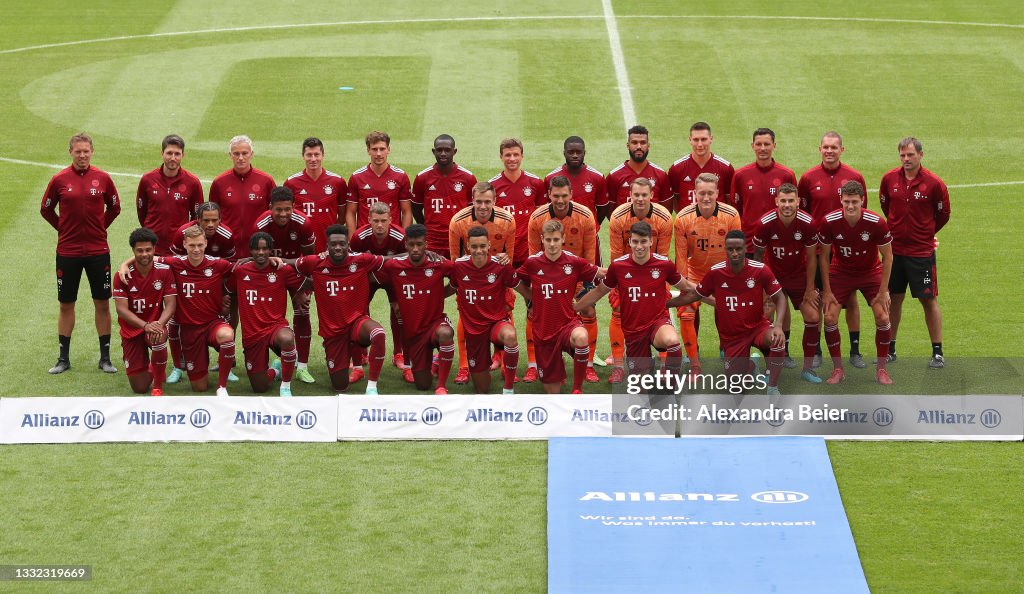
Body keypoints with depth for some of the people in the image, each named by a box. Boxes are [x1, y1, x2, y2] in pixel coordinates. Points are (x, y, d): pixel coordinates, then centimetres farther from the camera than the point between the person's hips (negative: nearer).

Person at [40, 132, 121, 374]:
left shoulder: (102, 178, 0)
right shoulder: (60, 179, -2)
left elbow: (114, 207, 13)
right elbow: (46, 209, 9)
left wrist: (100, 227, 6)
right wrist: (64, 228, 5)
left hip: (98, 250, 0)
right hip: (67, 251, 0)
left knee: (102, 303, 3)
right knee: (66, 304, 6)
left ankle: (105, 358, 13)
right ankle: (63, 358, 16)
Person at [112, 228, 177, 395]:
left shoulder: (164, 271, -8)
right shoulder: (122, 276, -10)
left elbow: (170, 305, -10)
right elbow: (121, 309, -15)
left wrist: (159, 324, -31)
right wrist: (145, 325, -30)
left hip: (155, 324, -1)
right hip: (131, 330, 1)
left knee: (159, 337, -40)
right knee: (139, 388, -1)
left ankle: (158, 385, -15)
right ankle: (149, 369, 39)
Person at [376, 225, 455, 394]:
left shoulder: (439, 264, -12)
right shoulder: (394, 266, -8)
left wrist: (437, 296, -7)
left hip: (435, 321, -2)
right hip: (411, 331, 2)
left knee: (445, 334, -40)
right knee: (422, 385, 3)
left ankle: (442, 386, -23)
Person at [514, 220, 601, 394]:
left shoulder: (574, 262, -5)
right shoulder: (532, 263, -3)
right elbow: (516, 282, 14)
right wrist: (532, 299, 10)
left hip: (568, 323, -2)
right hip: (544, 331, 2)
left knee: (581, 337, -40)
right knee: (552, 390, 6)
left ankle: (577, 390, -22)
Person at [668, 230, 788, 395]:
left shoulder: (760, 270, -15)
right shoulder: (715, 272, -11)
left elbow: (779, 298, -9)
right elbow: (693, 295, 4)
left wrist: (778, 326, -25)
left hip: (757, 326, -2)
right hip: (731, 336, 2)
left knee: (777, 339, -36)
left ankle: (773, 390, -16)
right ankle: (750, 364, 43)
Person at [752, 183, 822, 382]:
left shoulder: (808, 223, -19)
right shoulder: (766, 223, -21)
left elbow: (811, 258, -7)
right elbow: (758, 256, -6)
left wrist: (810, 289, -5)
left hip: (800, 276, 1)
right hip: (773, 275, -1)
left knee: (813, 317, -6)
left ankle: (808, 368, 8)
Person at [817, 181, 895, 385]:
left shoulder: (876, 223, -24)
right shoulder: (829, 222, -22)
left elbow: (887, 256, -11)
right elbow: (823, 256, -8)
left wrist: (883, 291, -12)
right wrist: (827, 290, -9)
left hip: (871, 272, 0)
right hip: (840, 272, 1)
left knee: (883, 318, -12)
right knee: (830, 318, -11)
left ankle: (881, 369, 6)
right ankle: (838, 369, 5)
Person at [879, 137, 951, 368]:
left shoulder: (934, 183, -10)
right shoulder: (889, 179, -1)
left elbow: (943, 215, 4)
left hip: (922, 251, -3)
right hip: (894, 249, 3)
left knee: (929, 300, 1)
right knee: (894, 299, 10)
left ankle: (937, 352, 9)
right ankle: (889, 349, 20)